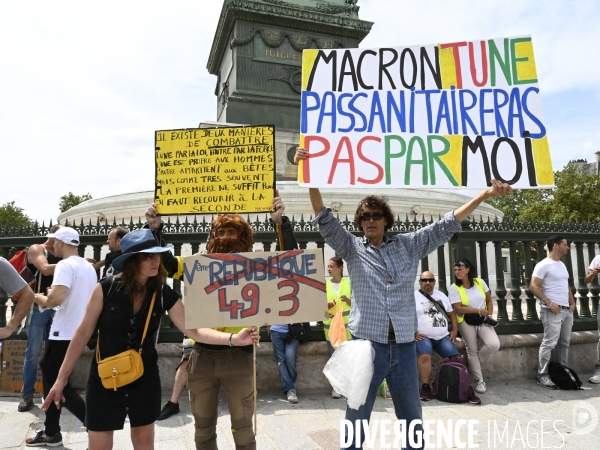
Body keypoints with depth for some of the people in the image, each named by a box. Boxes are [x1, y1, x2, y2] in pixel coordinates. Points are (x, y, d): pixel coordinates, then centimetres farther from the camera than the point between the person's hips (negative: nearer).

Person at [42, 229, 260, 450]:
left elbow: (194, 330, -15)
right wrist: (62, 378, -4)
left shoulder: (164, 294, -10)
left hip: (145, 378, 2)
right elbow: (83, 333, -6)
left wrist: (233, 338, -29)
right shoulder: (106, 288, -15)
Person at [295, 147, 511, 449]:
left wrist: (484, 195, 0)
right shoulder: (352, 248, 3)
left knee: (412, 420, 18)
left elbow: (445, 226, 6)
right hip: (367, 345, -2)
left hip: (404, 346, 2)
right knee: (356, 419, 9)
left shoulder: (408, 245, 8)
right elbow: (325, 220, -7)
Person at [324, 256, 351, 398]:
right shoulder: (324, 285, 6)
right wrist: (327, 305, -14)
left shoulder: (349, 282, 1)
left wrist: (348, 300, -16)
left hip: (346, 324, -1)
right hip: (330, 325, 1)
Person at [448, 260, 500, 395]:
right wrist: (479, 311, -13)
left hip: (483, 320, 3)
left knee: (494, 344, -17)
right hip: (466, 322, -3)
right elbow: (458, 308, -14)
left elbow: (489, 300, 11)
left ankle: (474, 363, 11)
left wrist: (490, 315, -5)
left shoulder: (480, 282, 3)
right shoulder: (454, 288, -7)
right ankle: (480, 381, 13)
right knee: (472, 350, -3)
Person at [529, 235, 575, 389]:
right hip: (552, 310, -9)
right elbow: (533, 287, -15)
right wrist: (549, 303, -20)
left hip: (567, 310, 9)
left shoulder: (562, 265, 17)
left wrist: (572, 302, 10)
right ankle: (542, 376, -4)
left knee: (564, 342, 13)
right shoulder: (543, 265, -10)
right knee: (549, 343, -9)